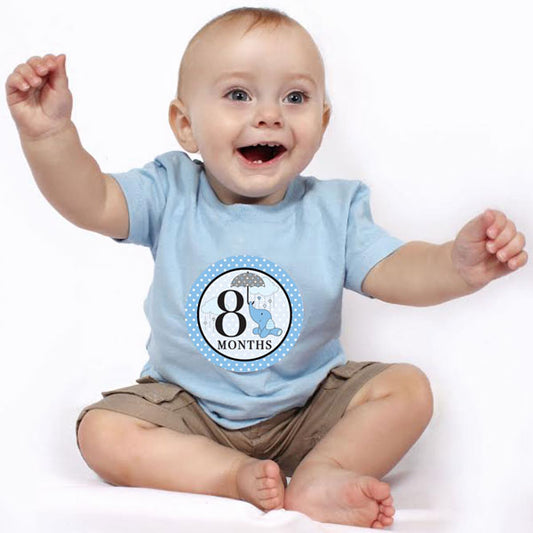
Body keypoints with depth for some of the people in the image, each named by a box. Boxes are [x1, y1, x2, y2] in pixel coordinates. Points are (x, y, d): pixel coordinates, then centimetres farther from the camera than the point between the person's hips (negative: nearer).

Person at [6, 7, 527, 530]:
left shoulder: (333, 209, -7)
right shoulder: (171, 196, -8)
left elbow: (396, 273, -15)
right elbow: (90, 202, -20)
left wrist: (456, 265, -38)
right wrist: (49, 133, -39)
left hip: (308, 409, 1)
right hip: (187, 409, 0)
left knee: (409, 388, -16)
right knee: (100, 433, -21)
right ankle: (241, 477, -23)